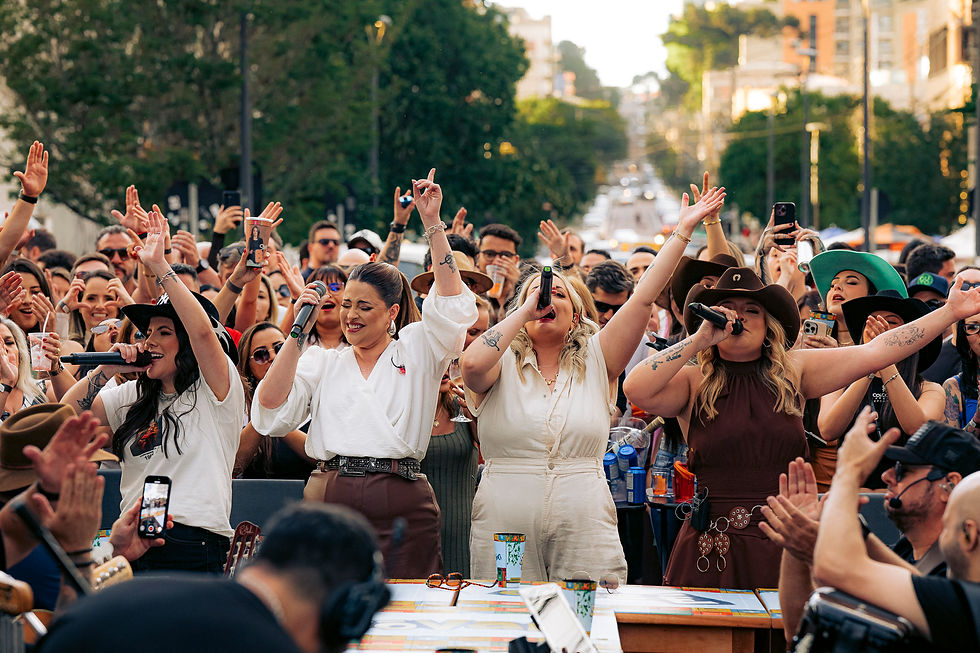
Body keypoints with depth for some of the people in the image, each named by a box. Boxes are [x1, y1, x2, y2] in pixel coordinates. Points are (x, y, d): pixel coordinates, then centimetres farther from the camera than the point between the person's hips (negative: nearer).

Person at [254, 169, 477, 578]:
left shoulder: (417, 352, 11)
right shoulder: (321, 363, 16)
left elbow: (453, 306, -4)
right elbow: (271, 408, 4)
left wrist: (433, 223, -7)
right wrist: (300, 332, 0)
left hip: (402, 508, -2)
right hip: (330, 500, 2)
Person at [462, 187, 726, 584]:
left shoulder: (595, 361, 9)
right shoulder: (501, 364, 4)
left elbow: (643, 298, 3)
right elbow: (471, 364, -20)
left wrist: (683, 231, -2)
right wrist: (526, 310, -8)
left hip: (585, 530, 2)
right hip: (506, 527, -1)